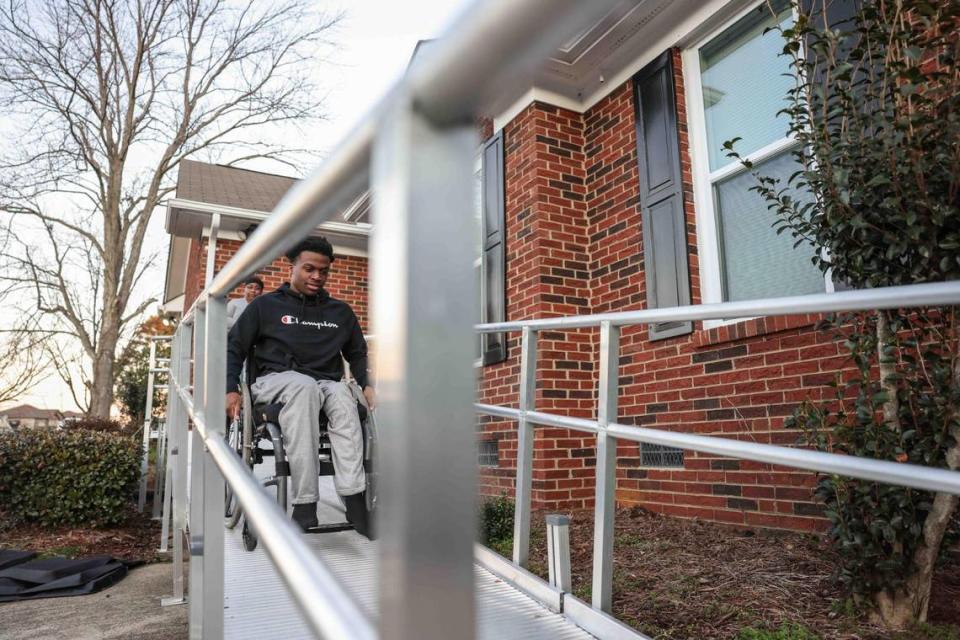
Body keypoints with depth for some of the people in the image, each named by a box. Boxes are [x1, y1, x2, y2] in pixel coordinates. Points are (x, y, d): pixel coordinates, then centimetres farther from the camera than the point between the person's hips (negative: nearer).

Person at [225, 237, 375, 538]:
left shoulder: (340, 311, 19)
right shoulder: (266, 305, 12)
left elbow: (358, 354, 23)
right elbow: (234, 348, 11)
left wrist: (367, 384, 3)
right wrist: (231, 389, -5)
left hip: (326, 383, 2)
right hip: (277, 379, -2)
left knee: (342, 395, -36)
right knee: (305, 386, -39)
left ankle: (354, 497, -45)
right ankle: (304, 502, -41)